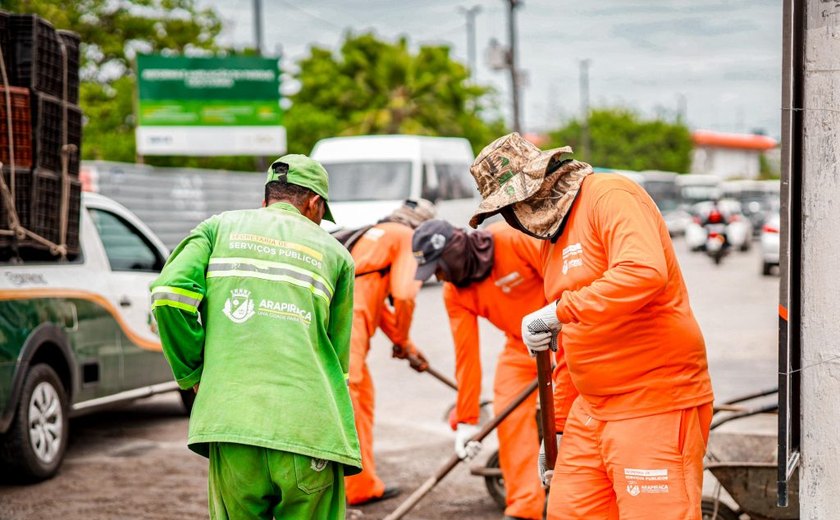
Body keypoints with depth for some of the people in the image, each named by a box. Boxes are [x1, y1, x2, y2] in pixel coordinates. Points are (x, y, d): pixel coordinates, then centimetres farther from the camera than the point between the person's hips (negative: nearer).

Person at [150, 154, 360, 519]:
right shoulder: (334, 253, 16)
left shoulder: (221, 227, 15)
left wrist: (192, 373, 9)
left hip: (232, 420, 1)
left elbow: (169, 293, -2)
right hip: (309, 431, 0)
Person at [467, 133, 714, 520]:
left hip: (657, 405, -9)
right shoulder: (552, 238, 17)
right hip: (593, 408, 10)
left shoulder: (610, 197, -11)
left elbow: (644, 273, -31)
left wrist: (559, 310, -26)